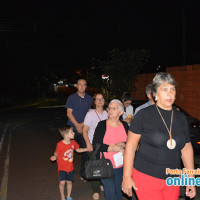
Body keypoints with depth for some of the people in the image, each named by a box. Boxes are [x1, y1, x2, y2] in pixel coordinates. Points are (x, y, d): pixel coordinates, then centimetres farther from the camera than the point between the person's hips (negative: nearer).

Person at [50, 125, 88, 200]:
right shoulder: (60, 144, -18)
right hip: (62, 167, -4)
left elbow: (78, 150, 13)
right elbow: (56, 153, -7)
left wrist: (87, 149, 4)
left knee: (69, 182, 13)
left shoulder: (73, 142, -2)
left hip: (70, 167, 4)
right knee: (62, 182, -9)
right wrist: (55, 157, -29)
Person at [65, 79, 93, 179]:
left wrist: (82, 124, -8)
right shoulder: (71, 97, 3)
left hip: (84, 128, 2)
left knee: (86, 150, -2)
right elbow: (69, 113, -1)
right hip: (72, 128, -1)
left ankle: (83, 173, 11)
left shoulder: (89, 98, 8)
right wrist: (77, 125, -10)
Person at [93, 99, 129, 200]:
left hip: (121, 166, 3)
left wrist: (123, 144, -18)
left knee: (118, 190, 15)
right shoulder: (102, 125, -7)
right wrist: (115, 148, -19)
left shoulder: (124, 125, 3)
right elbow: (96, 144, -15)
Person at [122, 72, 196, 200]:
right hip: (146, 177, -4)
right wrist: (127, 177, -9)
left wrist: (191, 179, 11)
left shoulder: (181, 118, 6)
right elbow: (131, 146, -8)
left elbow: (187, 148, 11)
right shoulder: (144, 115, -9)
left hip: (172, 179, 5)